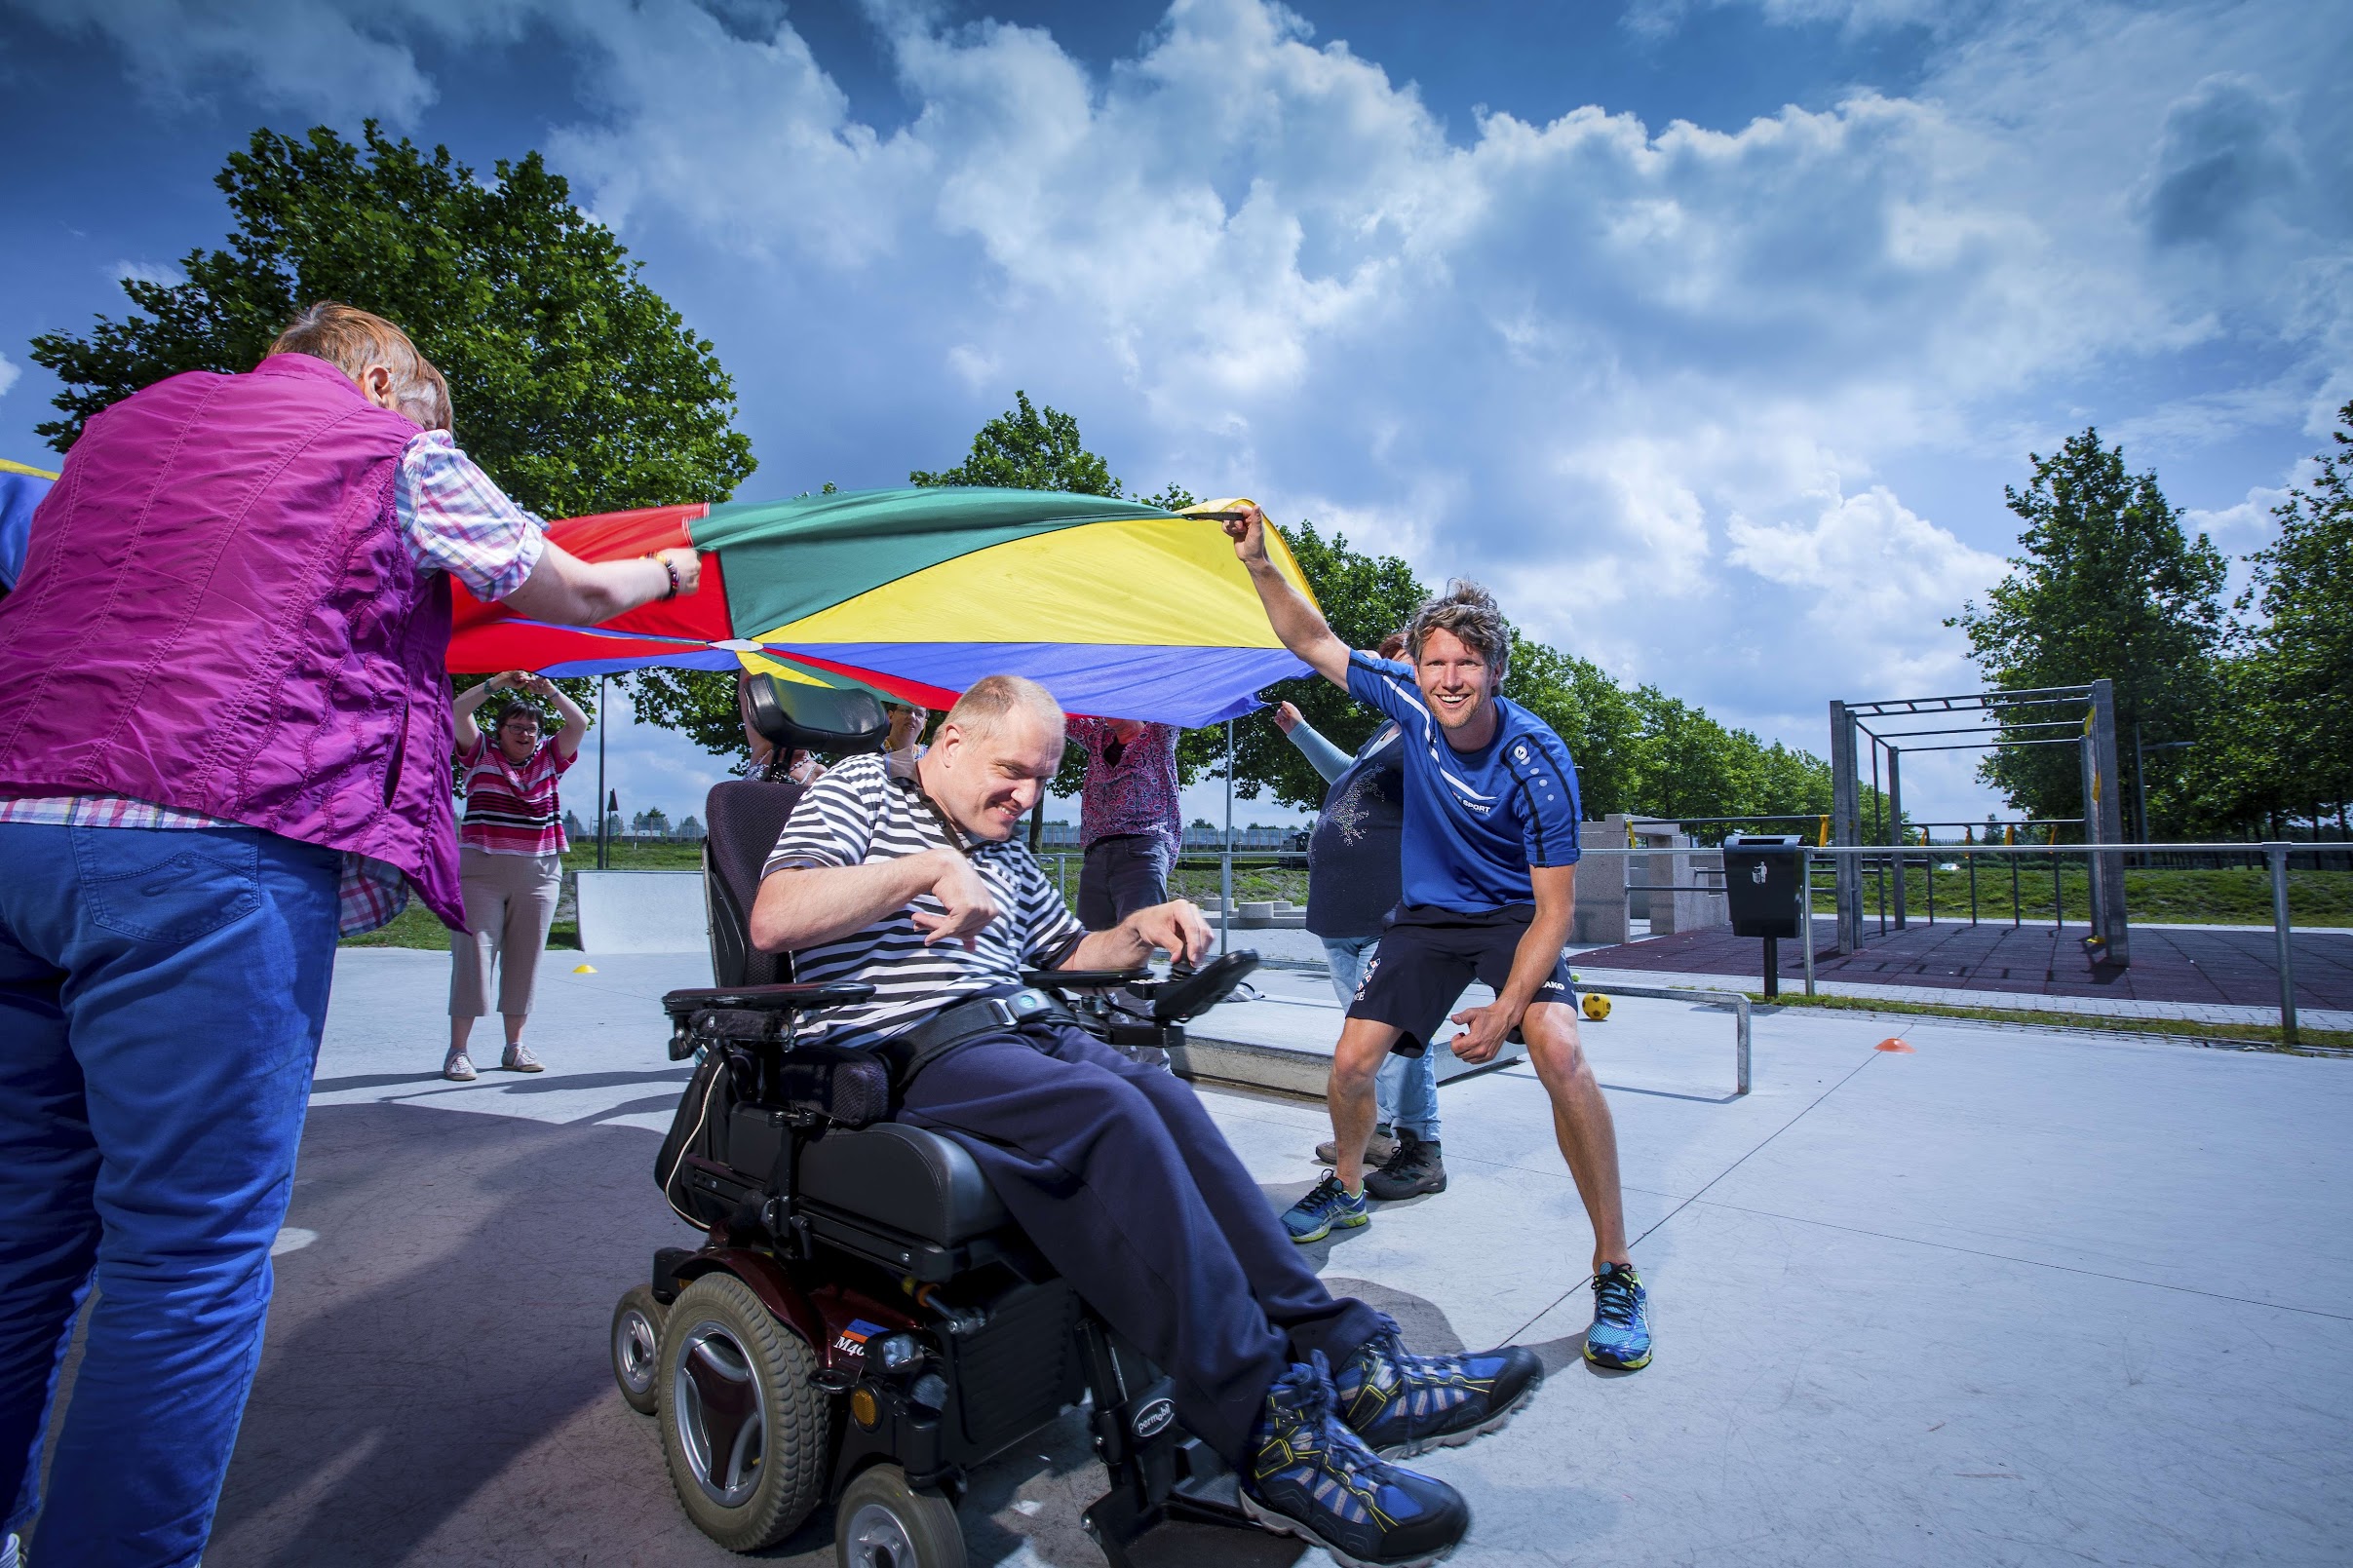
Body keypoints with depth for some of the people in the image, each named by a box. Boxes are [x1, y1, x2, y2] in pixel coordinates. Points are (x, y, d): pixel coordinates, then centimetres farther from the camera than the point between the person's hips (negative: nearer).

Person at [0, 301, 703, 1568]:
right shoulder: (397, 451, 7)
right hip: (208, 854, -7)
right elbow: (579, 591, 17)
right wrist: (670, 573, 37)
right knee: (190, 1249, -1)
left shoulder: (122, 422, 25)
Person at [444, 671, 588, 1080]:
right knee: (474, 952, -6)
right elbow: (457, 710, -4)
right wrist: (500, 682, -9)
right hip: (481, 870, -3)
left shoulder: (548, 758, 13)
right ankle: (457, 1050, -3)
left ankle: (515, 1046, 12)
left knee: (525, 957, 5)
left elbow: (579, 724, 6)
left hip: (539, 873, 3)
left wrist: (551, 691, -4)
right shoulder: (480, 755, 7)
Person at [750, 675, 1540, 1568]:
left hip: (1022, 1031, 7)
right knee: (1108, 1111, -32)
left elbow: (1065, 956, 31)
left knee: (1161, 1096, -24)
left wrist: (1141, 931, 11)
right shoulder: (862, 790, 5)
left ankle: (1346, 1361, -25)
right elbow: (772, 922, -11)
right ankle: (1274, 1429, -31)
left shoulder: (1002, 847, 25)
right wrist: (930, 867, -15)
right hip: (911, 1053, -6)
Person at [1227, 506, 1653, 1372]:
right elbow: (1315, 642, -4)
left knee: (1559, 1053, -29)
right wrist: (1259, 564, -14)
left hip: (1515, 916, -4)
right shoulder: (1411, 700, -16)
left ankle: (1616, 1274, -12)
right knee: (1351, 1062, 0)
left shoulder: (1538, 760, -26)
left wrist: (1507, 1008, -30)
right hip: (1427, 911, 4)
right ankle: (1347, 1188, 34)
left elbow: (1555, 906, -22)